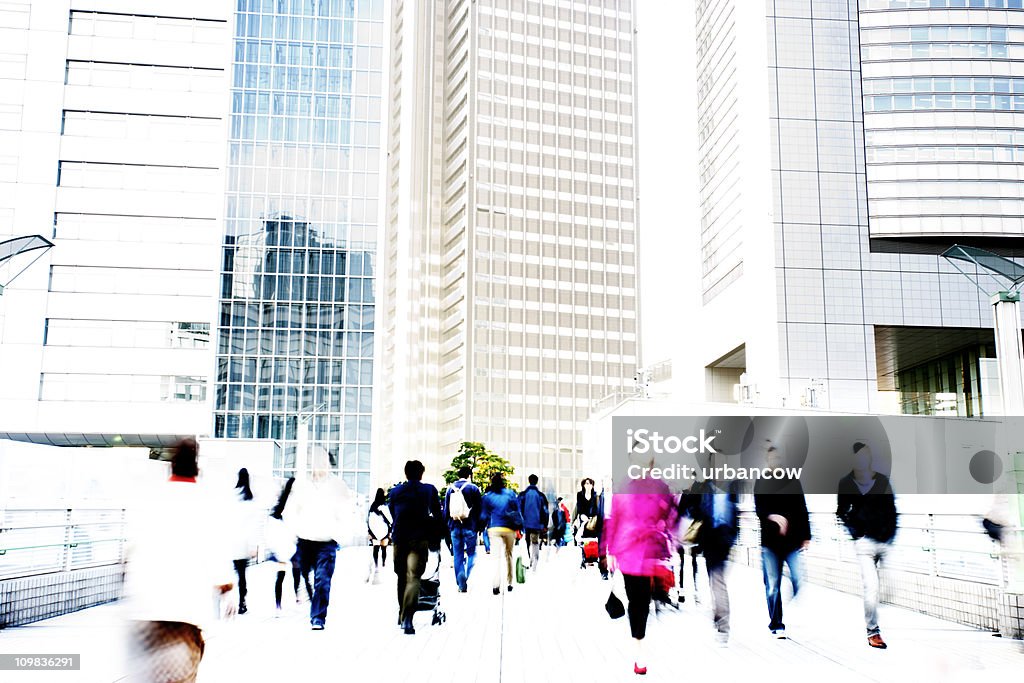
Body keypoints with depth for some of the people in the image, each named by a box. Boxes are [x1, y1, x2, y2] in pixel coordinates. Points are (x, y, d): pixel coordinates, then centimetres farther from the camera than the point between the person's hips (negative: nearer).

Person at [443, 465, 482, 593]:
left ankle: (461, 584, 6)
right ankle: (470, 580, -9)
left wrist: (447, 525, 15)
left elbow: (446, 509, 10)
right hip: (469, 527, -3)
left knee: (457, 555, 7)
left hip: (454, 527, 3)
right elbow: (478, 509, -3)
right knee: (472, 553, 6)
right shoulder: (473, 488, -3)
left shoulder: (450, 488, 7)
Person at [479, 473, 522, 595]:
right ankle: (509, 583, 21)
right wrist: (520, 526, 13)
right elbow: (517, 511, 6)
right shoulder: (510, 493, 3)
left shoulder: (487, 496, 2)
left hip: (494, 529, -1)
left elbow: (483, 515, 4)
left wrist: (481, 528, 15)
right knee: (508, 554, 17)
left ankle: (496, 585, -24)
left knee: (497, 556, -6)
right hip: (509, 529, 1)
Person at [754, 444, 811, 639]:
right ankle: (776, 625, 14)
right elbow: (759, 510, -6)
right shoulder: (761, 484, 2)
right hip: (770, 542, 0)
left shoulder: (793, 481, 4)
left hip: (793, 541, 0)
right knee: (773, 586, 4)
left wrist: (806, 535, 4)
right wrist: (772, 516, -27)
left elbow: (802, 509, 7)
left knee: (800, 581, -10)